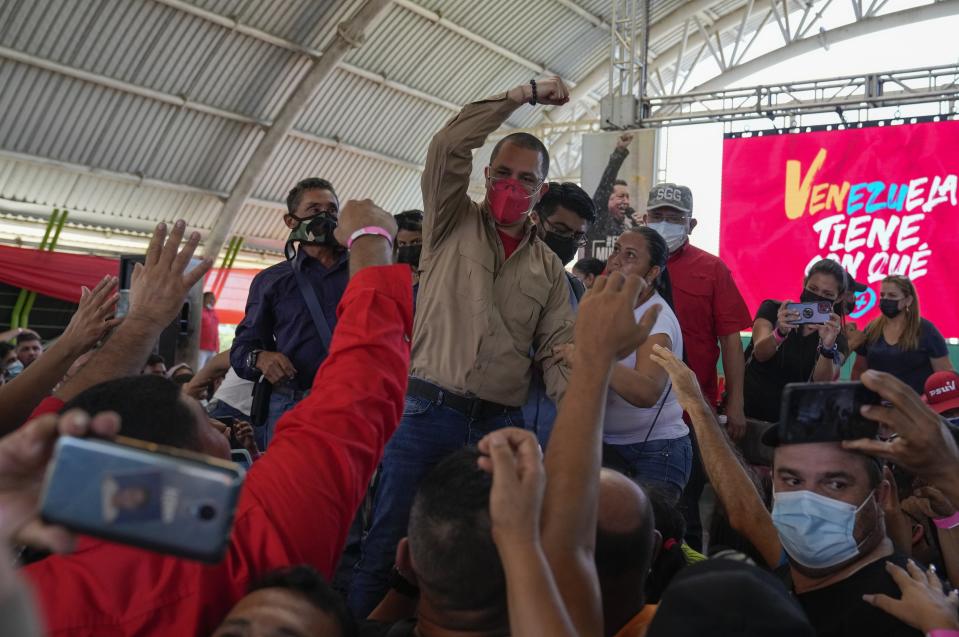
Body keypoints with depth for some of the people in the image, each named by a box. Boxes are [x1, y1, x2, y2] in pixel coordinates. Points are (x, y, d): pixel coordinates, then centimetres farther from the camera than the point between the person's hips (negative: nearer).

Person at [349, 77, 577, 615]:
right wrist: (523, 95, -5)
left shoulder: (550, 269, 12)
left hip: (501, 425, 3)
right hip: (429, 412, -3)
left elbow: (556, 352, 7)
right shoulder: (454, 222, 6)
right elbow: (450, 146, -9)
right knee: (390, 545, 0)